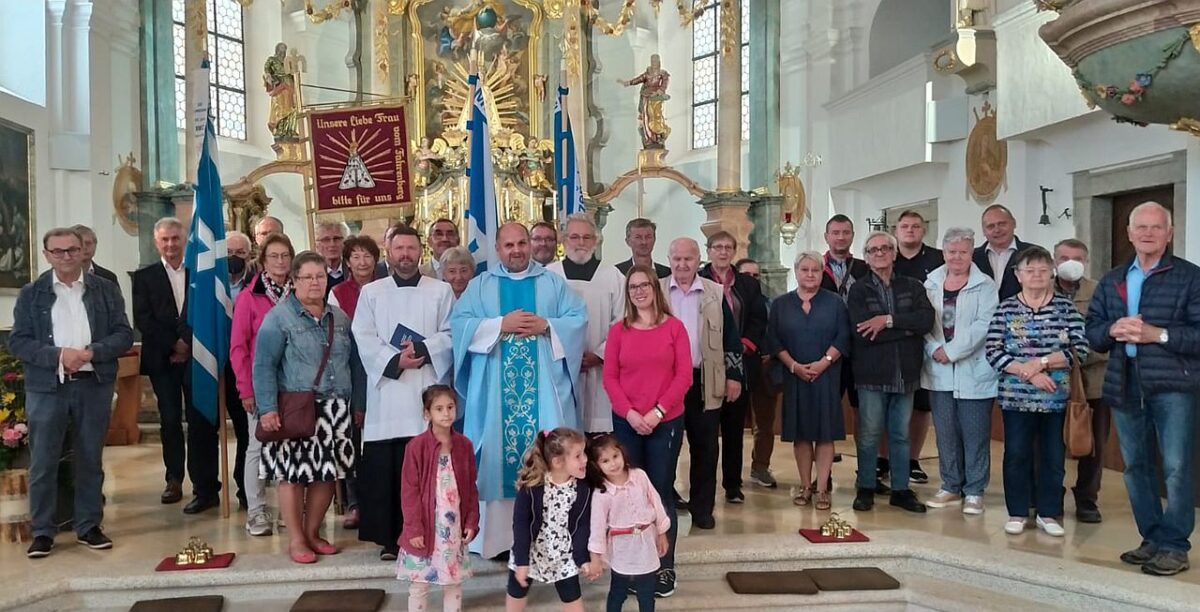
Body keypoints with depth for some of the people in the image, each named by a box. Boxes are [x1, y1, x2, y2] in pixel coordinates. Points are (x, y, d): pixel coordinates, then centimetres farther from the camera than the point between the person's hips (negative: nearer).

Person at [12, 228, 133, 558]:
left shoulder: (106, 289, 5)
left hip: (94, 385, 1)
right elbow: (17, 341, 0)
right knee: (43, 462, 3)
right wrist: (58, 355, -16)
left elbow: (124, 334, 1)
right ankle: (42, 531, 14)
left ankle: (88, 526, 19)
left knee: (91, 460, 9)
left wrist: (91, 352, -15)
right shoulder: (31, 293, 5)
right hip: (46, 387, 0)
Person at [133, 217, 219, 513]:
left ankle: (205, 488, -2)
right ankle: (174, 479, 21)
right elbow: (143, 320, 1)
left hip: (197, 357, -1)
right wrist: (174, 344, -8)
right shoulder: (144, 277, 9)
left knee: (200, 422, -4)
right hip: (163, 360, 1)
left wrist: (188, 345, -7)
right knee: (170, 420, 6)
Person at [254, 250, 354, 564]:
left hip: (334, 411, 5)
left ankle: (313, 532, 23)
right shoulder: (279, 317, -3)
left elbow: (351, 363, 17)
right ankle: (295, 539, 15)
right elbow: (264, 366, -9)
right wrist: (267, 408, -17)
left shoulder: (339, 317, 13)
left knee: (327, 473, 6)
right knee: (293, 472, 1)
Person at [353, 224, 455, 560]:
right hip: (386, 392, 1)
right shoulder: (371, 292, 12)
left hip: (427, 391, -1)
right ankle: (389, 538, 10)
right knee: (384, 468, 0)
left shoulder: (441, 291, 11)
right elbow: (364, 339, 2)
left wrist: (422, 350, -14)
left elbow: (450, 335, 2)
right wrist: (395, 361, -13)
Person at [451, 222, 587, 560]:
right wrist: (501, 325, -12)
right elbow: (459, 323, -2)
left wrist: (546, 326, -13)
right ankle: (500, 534, 8)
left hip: (544, 388, 0)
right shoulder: (479, 286, 10)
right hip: (495, 390, 0)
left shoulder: (553, 283, 11)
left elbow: (579, 318, 3)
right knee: (499, 453, -1)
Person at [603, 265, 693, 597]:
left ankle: (664, 567, 14)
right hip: (626, 423, 1)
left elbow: (684, 375, -4)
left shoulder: (674, 327, 0)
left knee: (661, 492, 4)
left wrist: (658, 411, -12)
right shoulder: (618, 330, 4)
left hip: (667, 422, -1)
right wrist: (630, 413, -10)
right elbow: (609, 377, 1)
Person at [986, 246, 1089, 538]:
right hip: (1016, 397, -1)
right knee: (1017, 455, 6)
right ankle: (1017, 513, 18)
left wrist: (1041, 362, -14)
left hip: (1057, 397, 1)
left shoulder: (1066, 307, 3)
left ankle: (1048, 514, 22)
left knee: (1053, 457, 8)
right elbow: (993, 352, -6)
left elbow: (1080, 350, -5)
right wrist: (1028, 372, -15)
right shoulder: (1005, 309, 1)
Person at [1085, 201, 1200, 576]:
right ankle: (1152, 539, 23)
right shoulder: (1111, 281, 14)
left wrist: (1158, 334, -18)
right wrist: (1112, 330, -9)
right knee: (1136, 467, 11)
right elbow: (1091, 331, 11)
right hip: (1124, 385, 5)